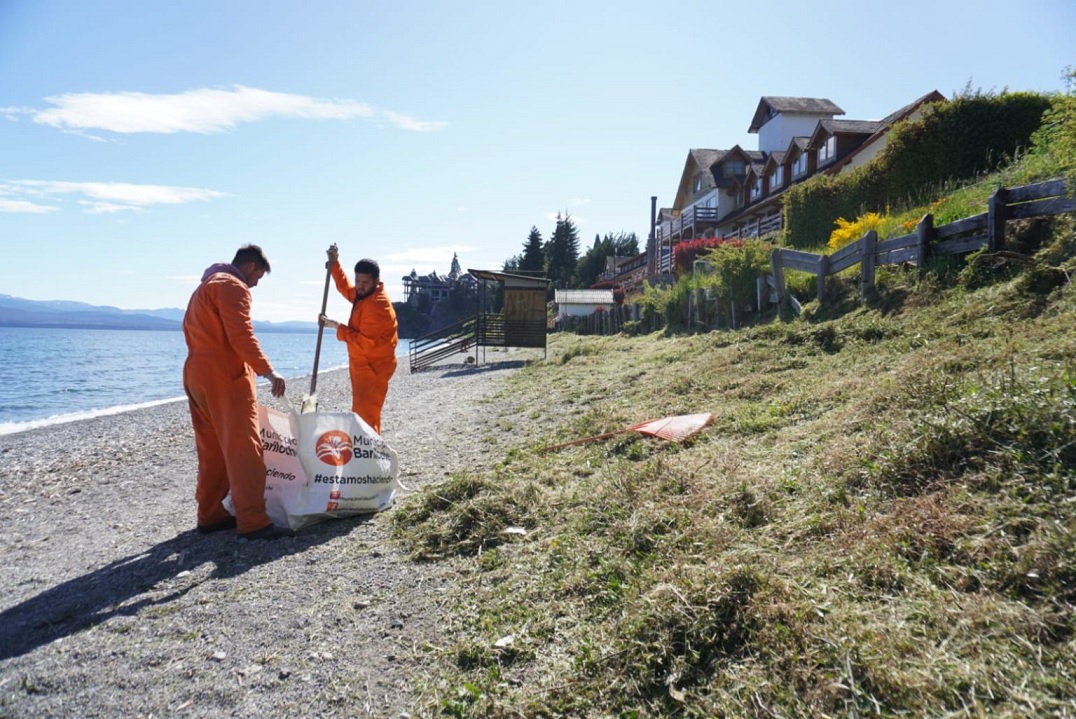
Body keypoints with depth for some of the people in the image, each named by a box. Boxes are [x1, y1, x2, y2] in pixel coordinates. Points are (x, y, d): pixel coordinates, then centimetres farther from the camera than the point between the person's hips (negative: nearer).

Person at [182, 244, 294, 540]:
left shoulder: (206, 285, 24)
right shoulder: (233, 286, -9)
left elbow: (193, 331, 22)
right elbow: (241, 336, -21)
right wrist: (268, 372, -22)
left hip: (197, 374, 10)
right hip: (225, 376, -10)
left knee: (212, 450, 13)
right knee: (243, 449, -11)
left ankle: (210, 515, 18)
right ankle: (253, 522, -12)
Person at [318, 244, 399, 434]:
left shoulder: (377, 305, -24)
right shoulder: (363, 294, 7)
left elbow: (365, 342, -26)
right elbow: (345, 288, 28)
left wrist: (336, 326, -20)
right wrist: (334, 264, 16)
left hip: (373, 368, -10)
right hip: (363, 366, 10)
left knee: (365, 416, -15)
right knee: (368, 414, 18)